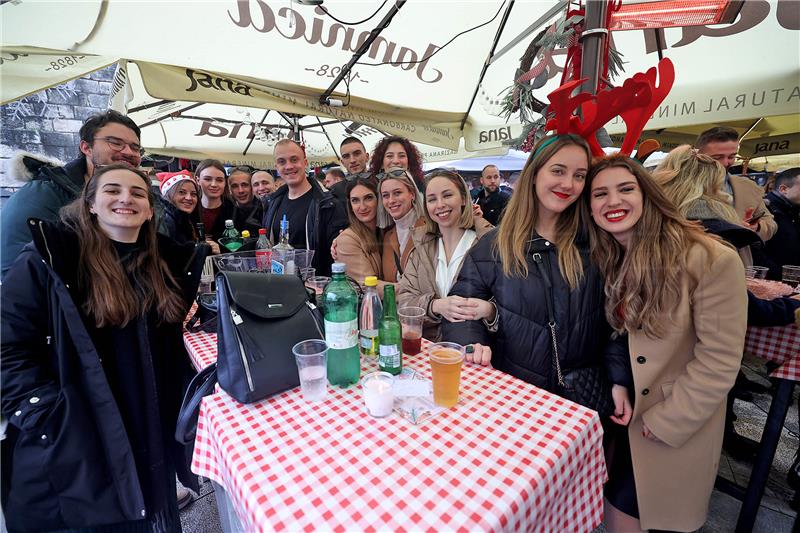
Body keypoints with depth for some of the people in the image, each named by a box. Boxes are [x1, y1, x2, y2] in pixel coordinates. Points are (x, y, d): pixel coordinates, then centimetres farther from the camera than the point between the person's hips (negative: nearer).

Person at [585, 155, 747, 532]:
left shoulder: (712, 260, -22)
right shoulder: (603, 260, -4)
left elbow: (719, 360, -18)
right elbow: (612, 333, 5)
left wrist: (666, 422, -14)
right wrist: (616, 382, -10)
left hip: (678, 424, -4)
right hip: (621, 412, 4)